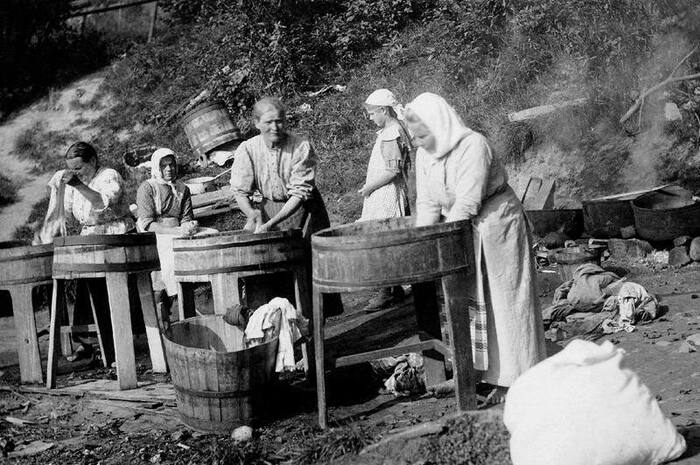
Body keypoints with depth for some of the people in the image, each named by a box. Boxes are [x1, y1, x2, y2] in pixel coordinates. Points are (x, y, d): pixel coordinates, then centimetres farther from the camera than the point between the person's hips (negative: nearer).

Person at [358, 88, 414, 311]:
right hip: (383, 198, 10)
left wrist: (368, 188, -14)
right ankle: (395, 288, 20)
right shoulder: (389, 132, 15)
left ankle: (387, 292, -2)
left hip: (387, 199, -10)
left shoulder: (392, 134, -16)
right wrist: (369, 186, 15)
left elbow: (393, 171, -22)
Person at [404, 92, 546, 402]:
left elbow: (467, 204, -29)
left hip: (496, 226, -7)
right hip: (463, 234, 7)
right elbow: (427, 204, 1)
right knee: (469, 300, 8)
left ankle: (513, 380, 9)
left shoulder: (473, 146, -25)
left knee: (502, 301, 0)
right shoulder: (424, 155, -1)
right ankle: (487, 371, 18)